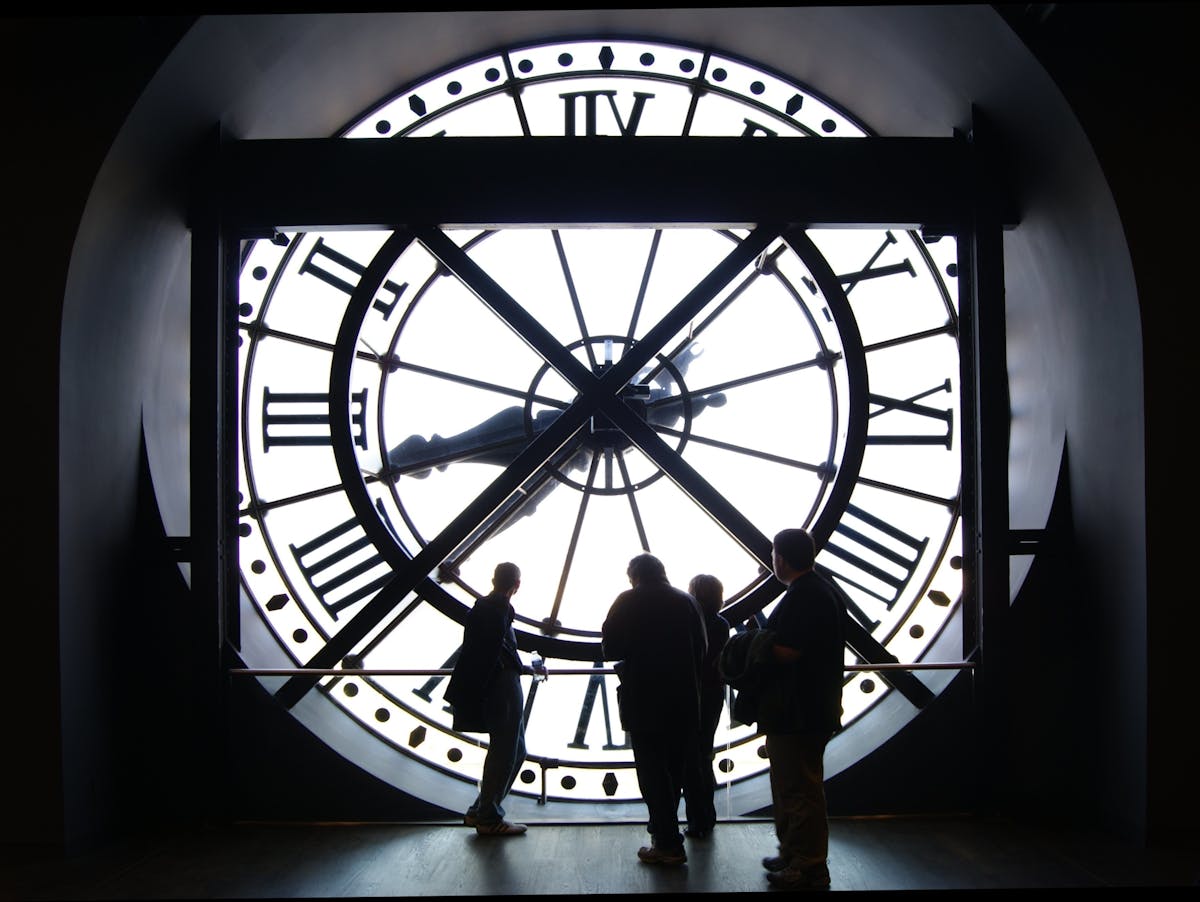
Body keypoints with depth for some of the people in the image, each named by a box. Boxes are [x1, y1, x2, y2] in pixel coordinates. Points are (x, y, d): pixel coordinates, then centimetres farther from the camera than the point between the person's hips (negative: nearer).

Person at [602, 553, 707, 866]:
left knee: (651, 770, 0)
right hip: (683, 699, 5)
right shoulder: (686, 601, 5)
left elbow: (610, 648, -9)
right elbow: (701, 649, 7)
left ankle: (668, 844, -1)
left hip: (644, 699, -5)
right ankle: (664, 827, 28)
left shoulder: (628, 602, -7)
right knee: (674, 767, 17)